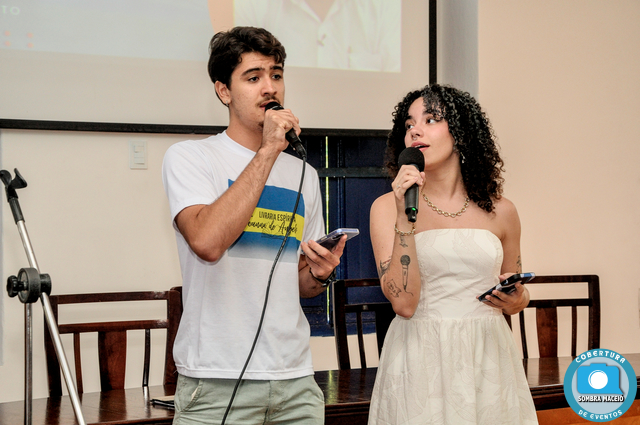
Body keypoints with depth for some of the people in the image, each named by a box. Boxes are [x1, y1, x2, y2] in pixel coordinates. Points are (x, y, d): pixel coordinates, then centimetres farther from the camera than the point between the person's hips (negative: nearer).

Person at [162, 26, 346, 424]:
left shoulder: (303, 175, 13)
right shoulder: (189, 158, -4)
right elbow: (207, 242, -24)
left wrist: (320, 273, -4)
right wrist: (267, 152, -19)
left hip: (296, 380, 5)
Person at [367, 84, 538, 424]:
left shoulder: (500, 212, 6)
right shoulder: (387, 207, -2)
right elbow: (403, 302, -14)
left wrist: (516, 300, -4)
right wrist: (404, 215, -17)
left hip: (487, 358, 2)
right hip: (419, 360, -2)